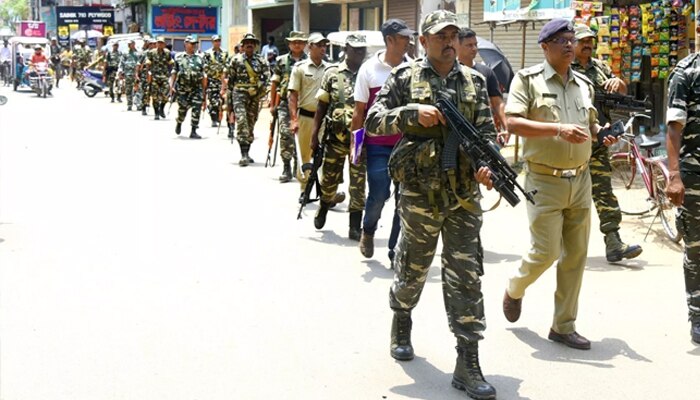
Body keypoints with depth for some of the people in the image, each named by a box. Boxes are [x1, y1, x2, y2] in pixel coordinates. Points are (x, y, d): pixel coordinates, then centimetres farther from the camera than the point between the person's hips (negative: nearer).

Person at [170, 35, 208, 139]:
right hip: (182, 88, -1)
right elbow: (174, 73, 4)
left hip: (196, 88, 1)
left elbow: (203, 76, 12)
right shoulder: (179, 57, 6)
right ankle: (179, 123, 33)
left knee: (196, 109, -11)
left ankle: (193, 131, -7)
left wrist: (204, 92, 9)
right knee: (182, 109, 2)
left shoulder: (199, 58, 11)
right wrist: (171, 86, -7)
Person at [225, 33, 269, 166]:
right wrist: (229, 100, 6)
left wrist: (260, 88, -18)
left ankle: (246, 154, 21)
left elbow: (266, 76, 2)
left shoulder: (261, 61, 10)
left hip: (254, 96, 3)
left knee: (251, 125, 8)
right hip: (239, 94, -3)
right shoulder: (236, 60, 6)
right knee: (242, 122, -17)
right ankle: (243, 155, -21)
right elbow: (230, 80, 8)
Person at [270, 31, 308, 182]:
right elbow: (274, 83, 11)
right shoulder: (282, 61, 9)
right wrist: (272, 104, 9)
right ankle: (286, 168, -3)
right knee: (285, 134, -9)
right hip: (285, 103, 0)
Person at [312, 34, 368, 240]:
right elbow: (322, 106, 3)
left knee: (358, 183, 0)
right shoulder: (332, 73, 3)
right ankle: (323, 208, 39)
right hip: (336, 136, 0)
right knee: (330, 179, 11)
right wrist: (314, 135, -1)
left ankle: (355, 227, 7)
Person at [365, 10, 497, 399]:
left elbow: (487, 131, 7)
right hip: (420, 191, -2)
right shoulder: (405, 76, 1)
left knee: (466, 276, -2)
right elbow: (374, 120, -3)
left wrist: (488, 164, -12)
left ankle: (468, 364, 1)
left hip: (465, 194, 2)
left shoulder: (475, 81, 9)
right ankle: (401, 322, 43)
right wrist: (413, 112, -17)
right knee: (413, 267, 13)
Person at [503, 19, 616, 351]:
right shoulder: (528, 80, -5)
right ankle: (514, 290, 25)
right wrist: (559, 129, -24)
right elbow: (513, 123, -16)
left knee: (576, 254, 6)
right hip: (545, 182, -6)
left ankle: (563, 326, 17)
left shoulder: (584, 84, 13)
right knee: (546, 252, -8)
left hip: (580, 181, 6)